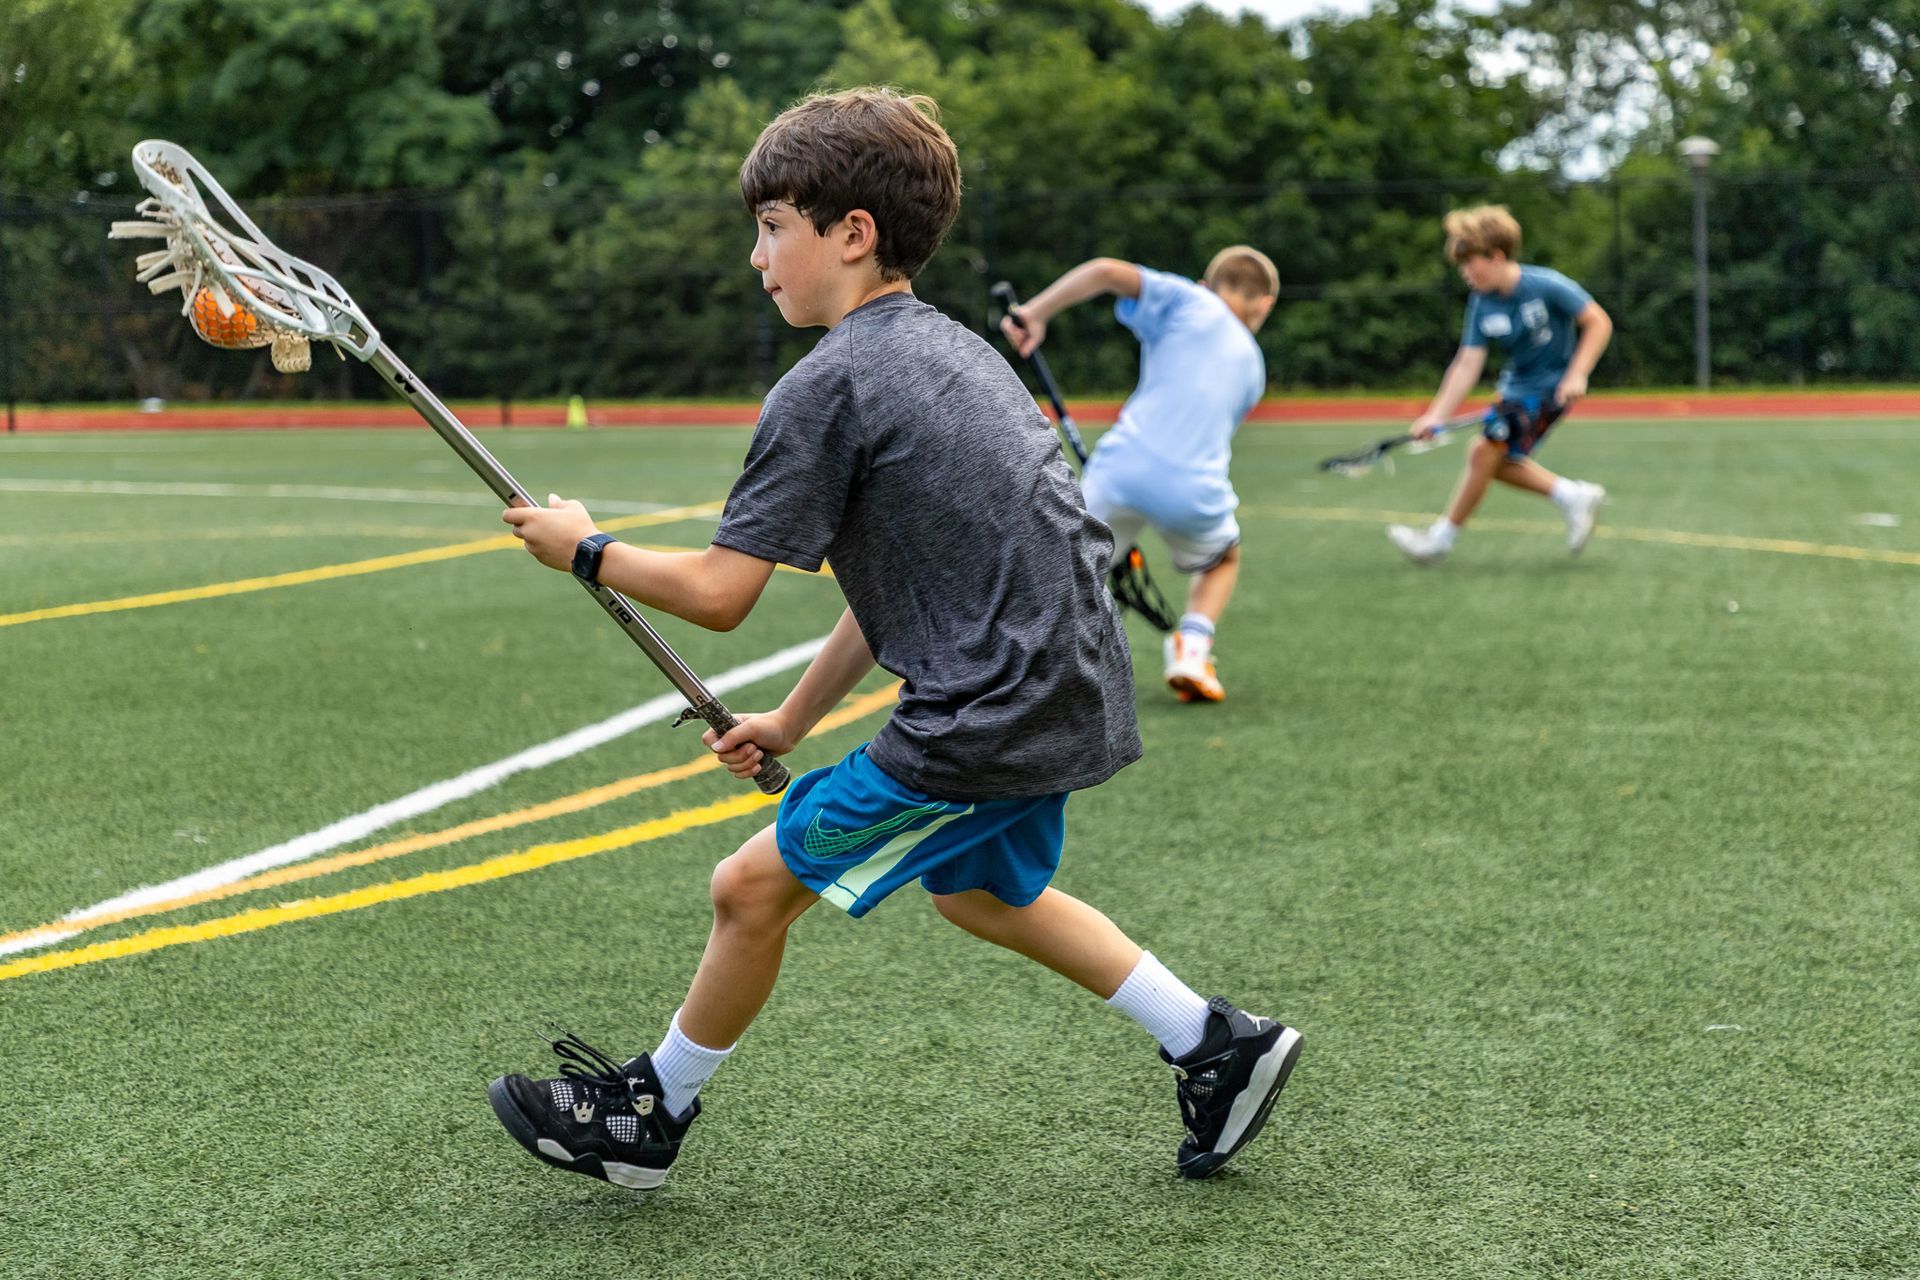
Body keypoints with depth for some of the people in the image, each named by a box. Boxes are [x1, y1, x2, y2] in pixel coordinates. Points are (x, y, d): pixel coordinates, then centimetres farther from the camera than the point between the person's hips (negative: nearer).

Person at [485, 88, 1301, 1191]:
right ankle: (1220, 1045, 33)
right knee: (983, 891, 30)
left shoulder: (829, 384, -14)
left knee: (753, 885, 2)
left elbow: (717, 594, -14)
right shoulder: (951, 346, 14)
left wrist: (586, 548, 3)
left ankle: (651, 1111, 19)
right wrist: (794, 719, 23)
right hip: (1069, 693, 9)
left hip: (988, 718, -9)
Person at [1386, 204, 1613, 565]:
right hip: (1515, 383, 8)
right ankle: (1575, 497, 21)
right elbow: (1468, 364, -8)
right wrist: (1436, 415, -18)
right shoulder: (1482, 304, -5)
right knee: (1494, 460, 10)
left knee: (1484, 450, -15)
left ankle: (1441, 538, -4)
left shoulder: (1546, 285, -21)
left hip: (1550, 386, -8)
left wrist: (1577, 375, -25)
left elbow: (1599, 323, -16)